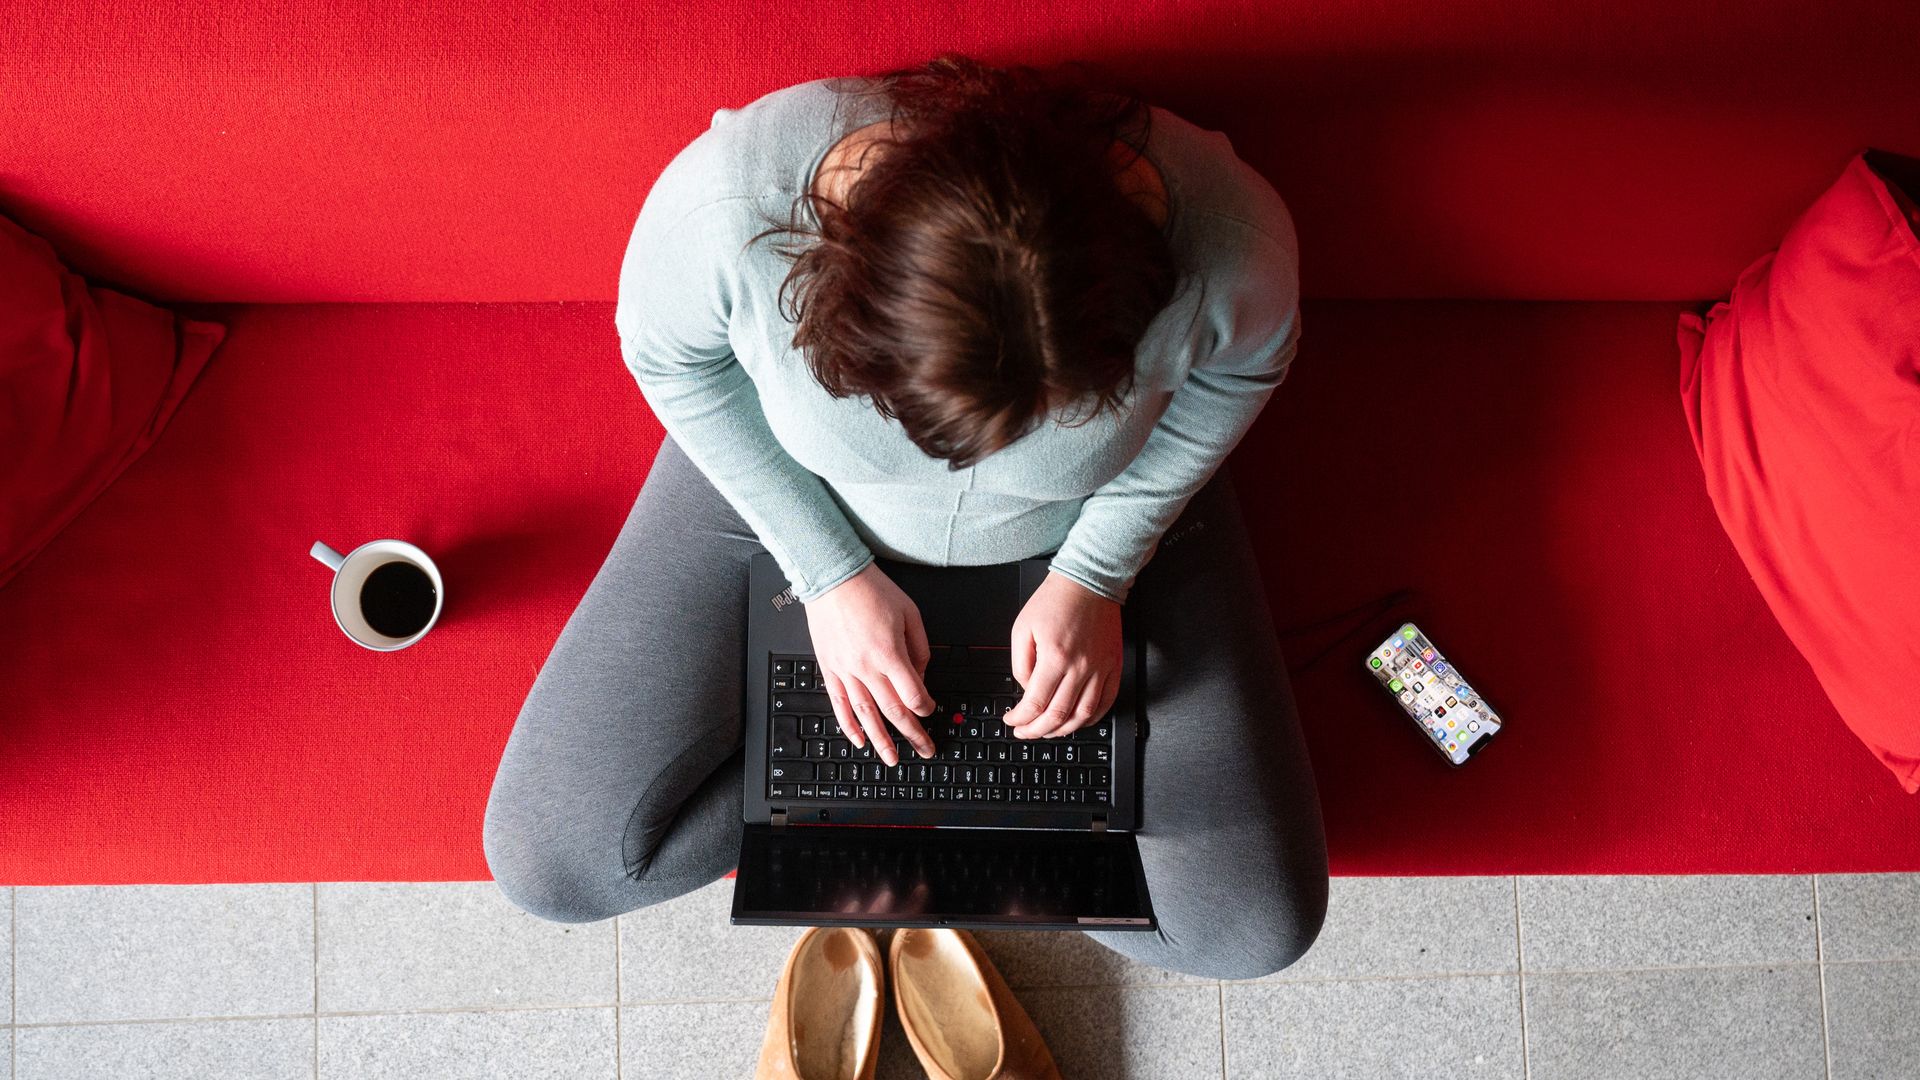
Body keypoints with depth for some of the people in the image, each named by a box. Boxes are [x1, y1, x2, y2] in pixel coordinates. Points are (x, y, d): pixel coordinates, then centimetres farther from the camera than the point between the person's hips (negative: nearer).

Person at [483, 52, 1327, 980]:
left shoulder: (1230, 250, -35)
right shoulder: (726, 207, -37)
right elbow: (667, 355, -13)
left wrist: (1094, 574, -17)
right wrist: (831, 574, -17)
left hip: (1102, 513, 1)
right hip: (790, 487, 0)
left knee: (1256, 928, -4)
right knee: (547, 860, -7)